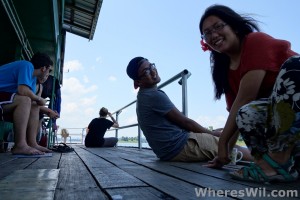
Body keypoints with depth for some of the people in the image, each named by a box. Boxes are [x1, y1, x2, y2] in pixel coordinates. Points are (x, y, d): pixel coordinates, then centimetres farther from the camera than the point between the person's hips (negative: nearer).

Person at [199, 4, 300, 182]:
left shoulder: (256, 41, -15)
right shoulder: (227, 70, 6)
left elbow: (244, 99, -22)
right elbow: (237, 114, 5)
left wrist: (222, 142, -16)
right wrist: (226, 151, 3)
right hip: (276, 113, 4)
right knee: (247, 113, -28)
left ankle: (278, 159, -28)